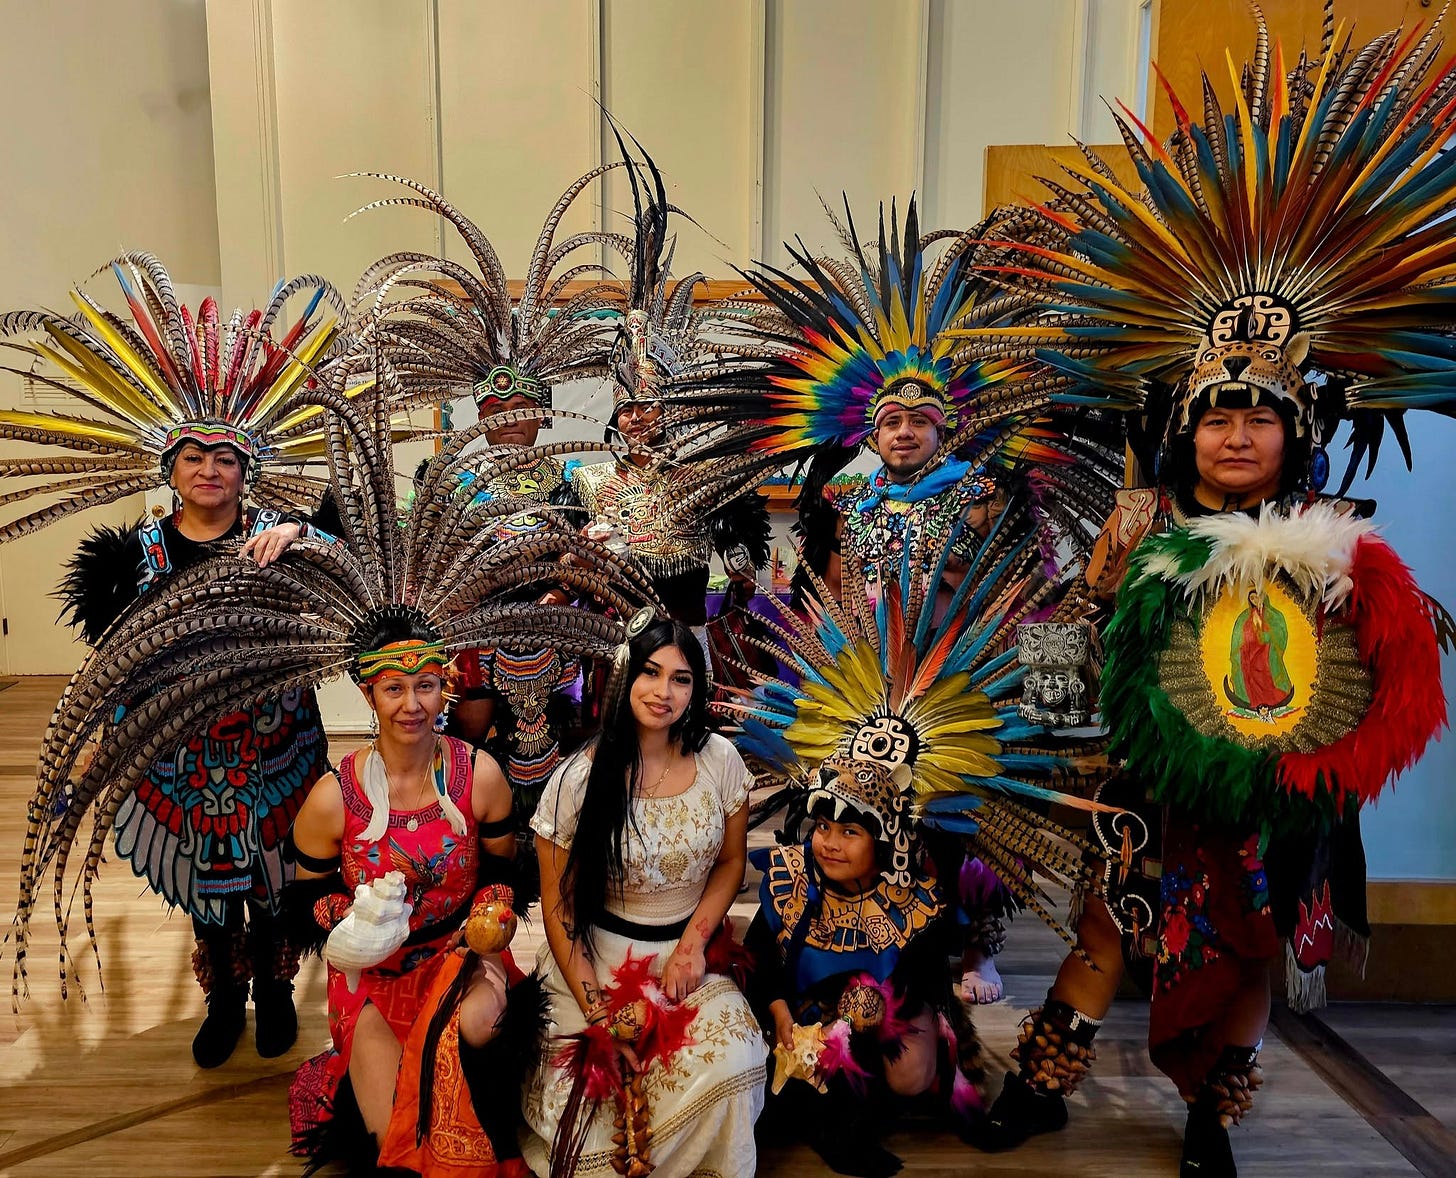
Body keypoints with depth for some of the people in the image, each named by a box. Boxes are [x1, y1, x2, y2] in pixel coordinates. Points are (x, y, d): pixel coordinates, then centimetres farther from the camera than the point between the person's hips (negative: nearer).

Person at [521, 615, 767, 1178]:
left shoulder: (720, 760, -5)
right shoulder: (579, 779, -11)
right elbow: (559, 907, -5)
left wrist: (694, 942, -7)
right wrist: (599, 1018, -12)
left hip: (690, 952, 2)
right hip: (598, 957, -2)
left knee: (729, 1065, -24)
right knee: (588, 1099, -21)